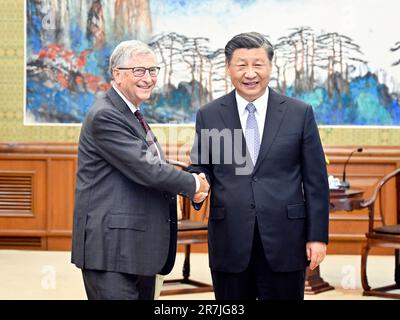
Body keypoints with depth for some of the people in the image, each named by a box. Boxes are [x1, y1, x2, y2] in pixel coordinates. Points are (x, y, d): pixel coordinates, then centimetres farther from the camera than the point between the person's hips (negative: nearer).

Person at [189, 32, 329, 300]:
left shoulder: (300, 113, 2)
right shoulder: (208, 115, 5)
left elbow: (315, 180, 2)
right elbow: (201, 168, 9)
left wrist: (318, 236, -1)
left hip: (284, 241, -1)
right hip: (229, 243, 1)